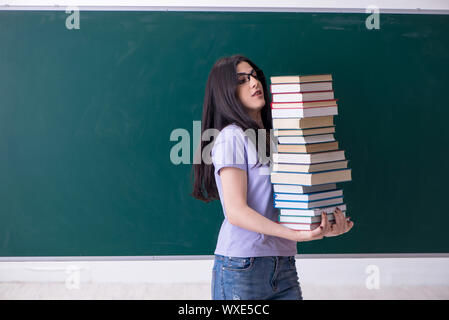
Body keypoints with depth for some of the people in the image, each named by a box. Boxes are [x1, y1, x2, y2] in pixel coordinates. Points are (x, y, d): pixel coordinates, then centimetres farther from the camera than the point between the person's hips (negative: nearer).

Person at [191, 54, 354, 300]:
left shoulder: (271, 139, 16)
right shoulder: (231, 137, -6)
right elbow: (236, 211, -15)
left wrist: (325, 227, -7)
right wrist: (296, 234, -24)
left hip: (283, 265, 6)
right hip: (241, 268, -6)